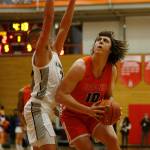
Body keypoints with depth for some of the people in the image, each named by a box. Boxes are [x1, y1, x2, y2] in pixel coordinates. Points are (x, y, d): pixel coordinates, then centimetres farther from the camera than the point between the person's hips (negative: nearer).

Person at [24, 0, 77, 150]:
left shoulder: (54, 53, 14)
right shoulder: (40, 53, -8)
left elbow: (64, 26, 12)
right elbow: (48, 21, -16)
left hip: (43, 109, 10)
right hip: (38, 108, -10)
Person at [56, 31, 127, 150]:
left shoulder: (112, 70, -9)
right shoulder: (81, 66, -25)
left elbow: (109, 96, 7)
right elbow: (60, 95, -28)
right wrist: (88, 110, -35)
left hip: (94, 113, 4)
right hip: (73, 114, -4)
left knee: (112, 139, -17)